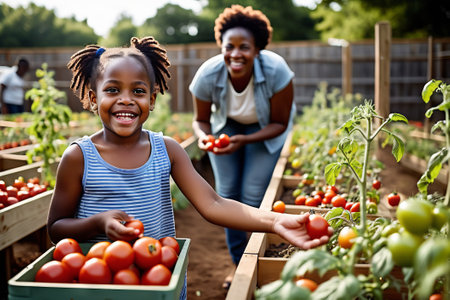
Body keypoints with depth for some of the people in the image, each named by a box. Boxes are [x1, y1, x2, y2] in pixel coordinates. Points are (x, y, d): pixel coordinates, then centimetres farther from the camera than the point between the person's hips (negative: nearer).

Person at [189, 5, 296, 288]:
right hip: (226, 124, 2)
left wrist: (245, 140, -36)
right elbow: (201, 119, -10)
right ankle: (238, 262, 20)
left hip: (266, 129, -2)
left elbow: (279, 124, -21)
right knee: (227, 193, 0)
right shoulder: (207, 75, -29)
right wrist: (204, 137, -33)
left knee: (253, 196, -10)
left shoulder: (276, 70, -34)